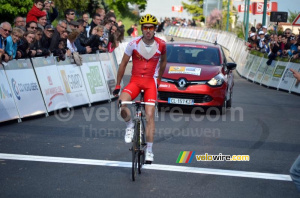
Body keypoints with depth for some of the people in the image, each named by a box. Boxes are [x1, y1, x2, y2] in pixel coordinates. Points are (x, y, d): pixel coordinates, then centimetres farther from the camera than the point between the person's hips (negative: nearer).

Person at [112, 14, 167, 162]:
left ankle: (149, 150, 1)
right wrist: (117, 86, 3)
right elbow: (123, 64, 1)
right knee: (121, 105, -27)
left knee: (149, 116, -10)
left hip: (151, 82, 0)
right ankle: (130, 125, 5)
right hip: (135, 80, 0)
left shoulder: (161, 45, -6)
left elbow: (163, 62, 14)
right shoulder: (134, 44, -9)